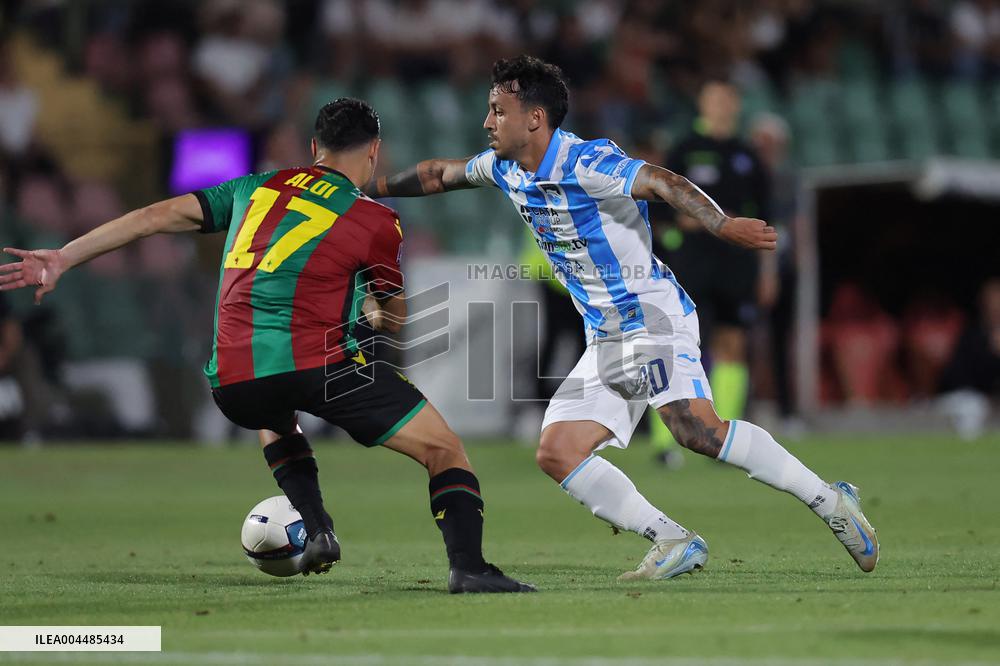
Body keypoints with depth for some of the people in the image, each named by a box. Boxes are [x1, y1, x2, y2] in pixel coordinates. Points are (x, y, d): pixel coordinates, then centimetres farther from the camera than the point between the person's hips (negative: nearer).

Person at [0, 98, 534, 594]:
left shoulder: (258, 188, 19)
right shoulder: (376, 221, 7)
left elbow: (156, 218, 18)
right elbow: (395, 319, 18)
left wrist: (64, 258, 23)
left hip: (232, 383, 4)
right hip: (321, 364, -4)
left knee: (273, 422, 40)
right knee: (445, 450, 5)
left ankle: (317, 531, 21)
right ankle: (467, 566, -14)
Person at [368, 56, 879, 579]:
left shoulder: (587, 163, -17)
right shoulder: (505, 169, 9)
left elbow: (662, 182, -31)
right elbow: (440, 174, 27)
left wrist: (722, 225, -46)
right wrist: (367, 188, 33)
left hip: (653, 316, -9)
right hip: (606, 340, 9)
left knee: (696, 429, -27)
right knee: (556, 453, -3)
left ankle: (830, 501, -17)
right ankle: (675, 544, -3)